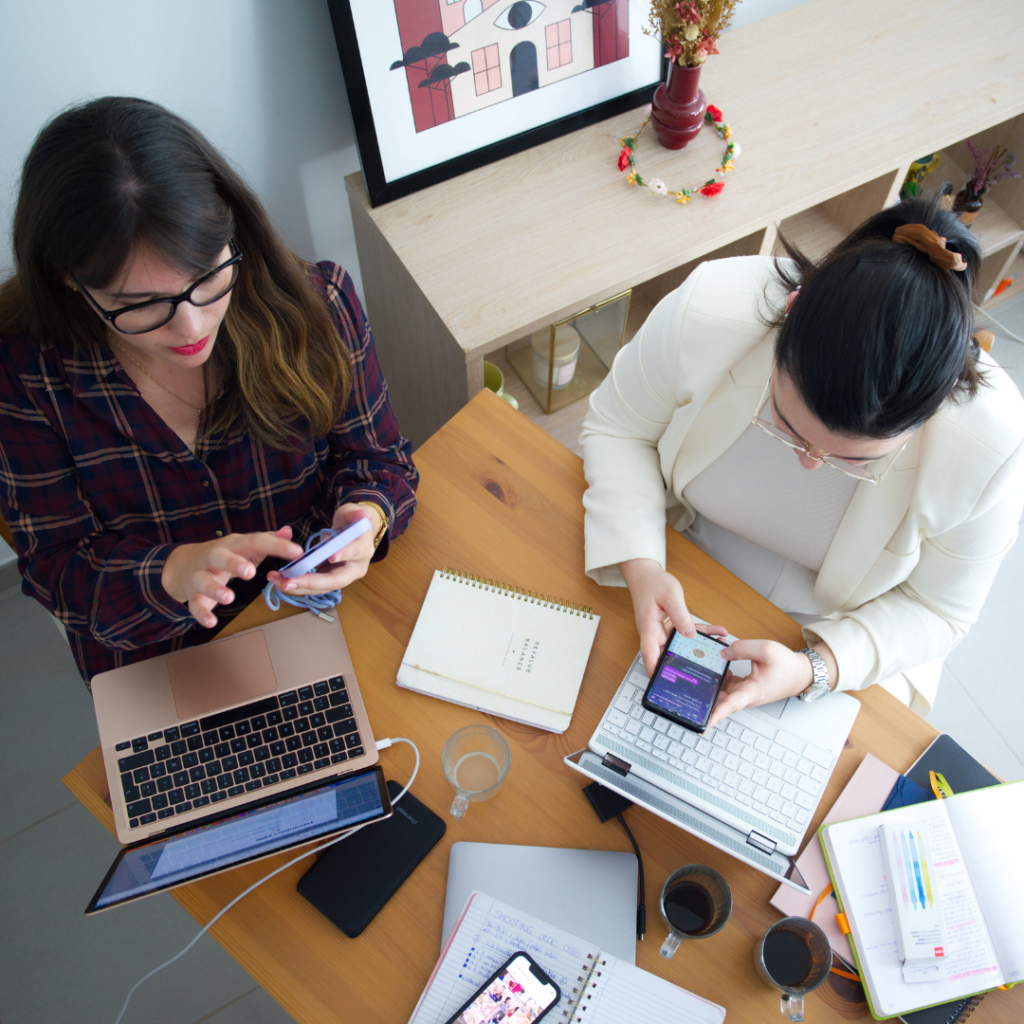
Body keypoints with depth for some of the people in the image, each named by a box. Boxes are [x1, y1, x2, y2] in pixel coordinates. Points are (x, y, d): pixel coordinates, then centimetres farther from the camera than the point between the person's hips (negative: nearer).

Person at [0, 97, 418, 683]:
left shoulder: (319, 305, -13)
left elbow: (377, 458, -1)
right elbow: (56, 564, -9)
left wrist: (367, 515, -25)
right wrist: (173, 575, -29)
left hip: (330, 627, 0)